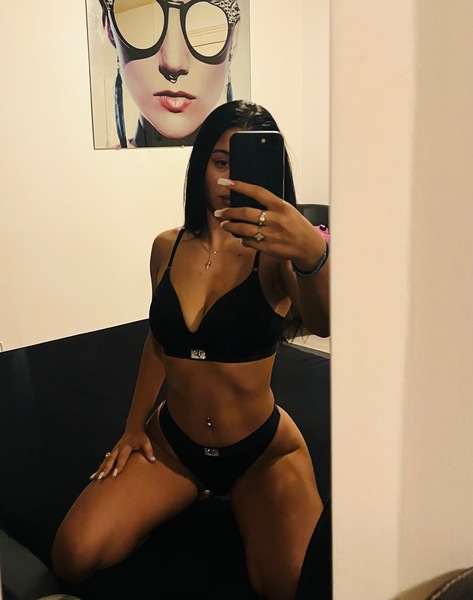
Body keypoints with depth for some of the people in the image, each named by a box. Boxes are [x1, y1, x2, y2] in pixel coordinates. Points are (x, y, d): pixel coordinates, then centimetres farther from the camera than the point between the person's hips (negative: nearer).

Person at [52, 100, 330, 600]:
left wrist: (314, 254, -58)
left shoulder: (275, 250, -15)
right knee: (74, 556, -11)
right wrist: (134, 426, 11)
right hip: (172, 441, 4)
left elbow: (322, 323, -37)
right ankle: (195, 491, 14)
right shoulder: (168, 247, -2)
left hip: (263, 450, -3)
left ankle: (239, 502, 9)